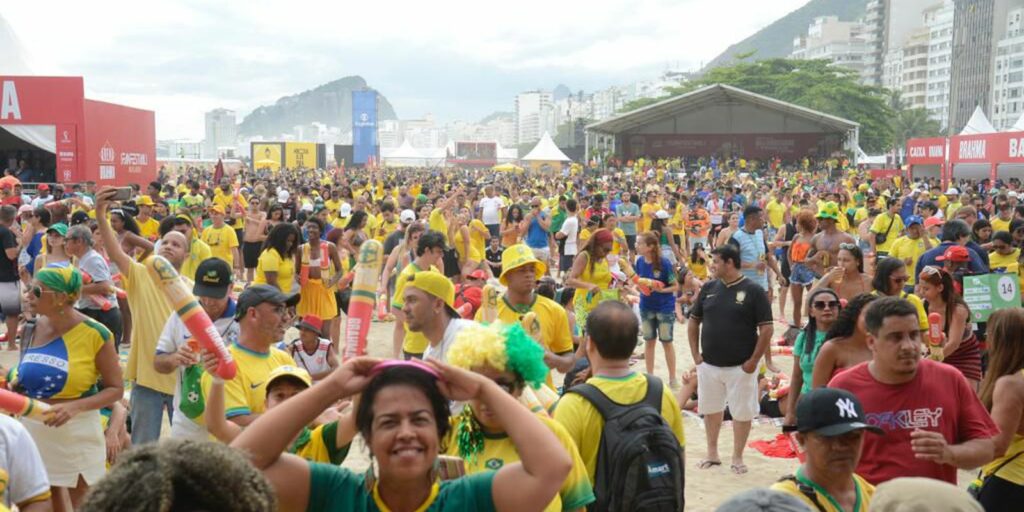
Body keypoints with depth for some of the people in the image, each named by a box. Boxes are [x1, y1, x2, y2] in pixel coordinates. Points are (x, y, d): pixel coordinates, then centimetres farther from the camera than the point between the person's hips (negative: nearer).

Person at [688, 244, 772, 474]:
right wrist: (695, 353, 5)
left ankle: (737, 457, 21)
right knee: (710, 409, 16)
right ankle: (712, 454, 31)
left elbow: (766, 329, -10)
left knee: (742, 412, 5)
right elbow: (693, 321, 12)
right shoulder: (708, 288, 4)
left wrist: (753, 361, -13)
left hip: (740, 367, -4)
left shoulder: (753, 291, -9)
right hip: (708, 365, 5)